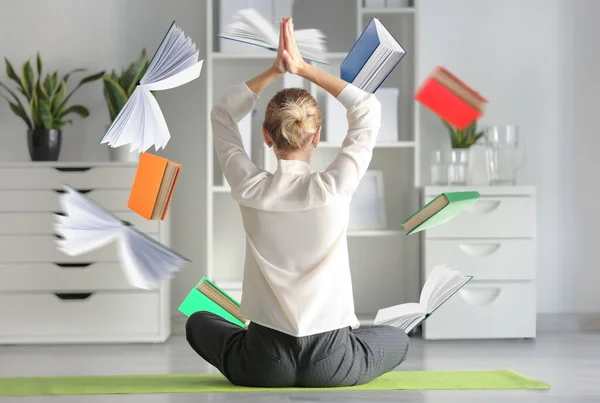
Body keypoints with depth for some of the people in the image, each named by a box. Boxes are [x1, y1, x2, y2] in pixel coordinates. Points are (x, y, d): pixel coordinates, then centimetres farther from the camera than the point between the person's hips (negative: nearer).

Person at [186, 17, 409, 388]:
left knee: (198, 324, 33)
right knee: (398, 339, 33)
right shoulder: (335, 188, -12)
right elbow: (369, 109, 3)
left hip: (264, 364, 1)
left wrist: (274, 70, 2)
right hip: (332, 363, 0)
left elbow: (222, 115, 10)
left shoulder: (250, 189, -9)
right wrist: (305, 69, 0)